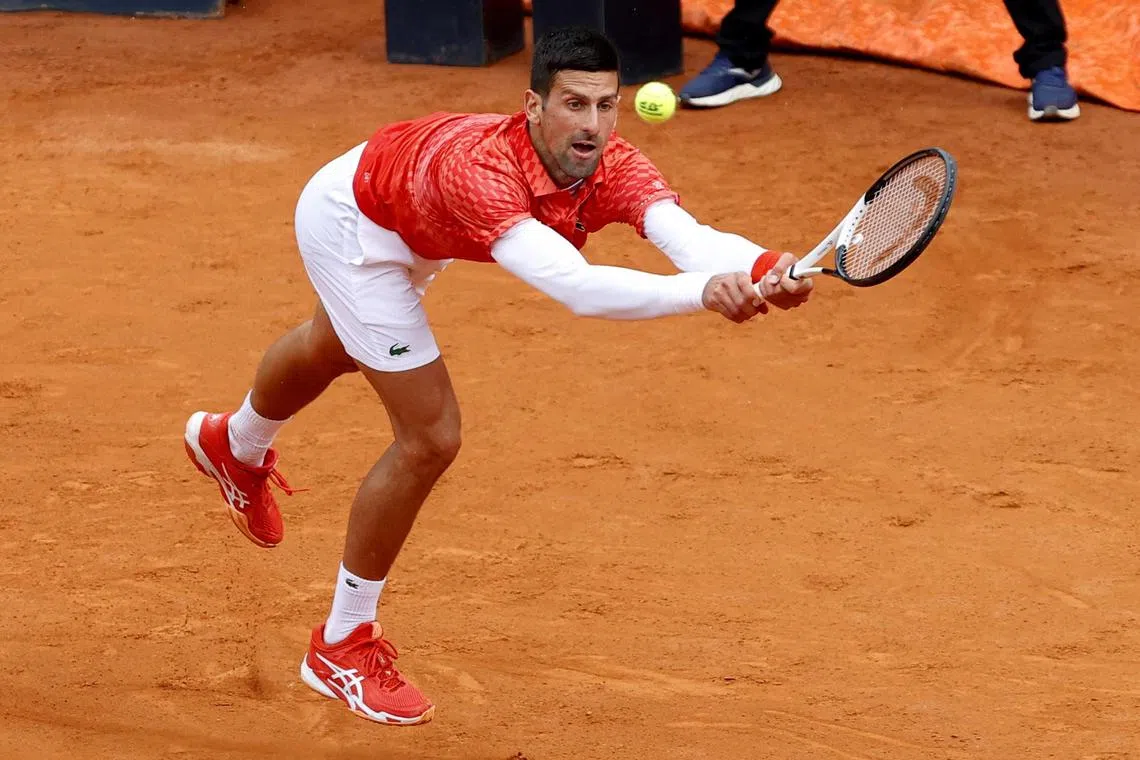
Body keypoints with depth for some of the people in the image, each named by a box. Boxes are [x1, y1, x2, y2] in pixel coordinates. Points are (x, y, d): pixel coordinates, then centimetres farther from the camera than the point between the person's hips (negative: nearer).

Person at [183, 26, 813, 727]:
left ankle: (235, 446, 71)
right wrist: (703, 292, -73)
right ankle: (341, 647, 8)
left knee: (334, 349, 36)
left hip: (410, 230, 8)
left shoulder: (614, 170, -32)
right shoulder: (479, 168, -49)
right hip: (351, 223, -8)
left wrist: (763, 268, -70)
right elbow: (574, 286, -62)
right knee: (431, 438, -13)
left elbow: (690, 238, -49)